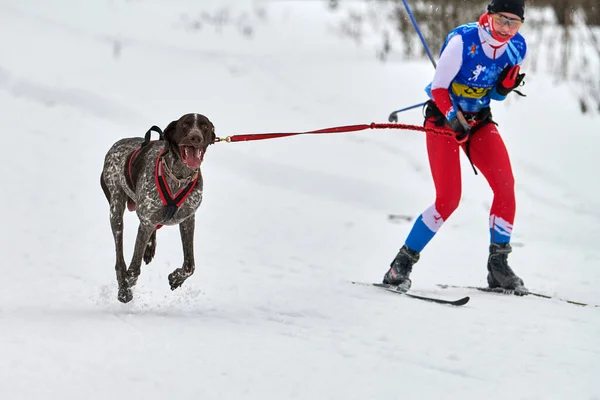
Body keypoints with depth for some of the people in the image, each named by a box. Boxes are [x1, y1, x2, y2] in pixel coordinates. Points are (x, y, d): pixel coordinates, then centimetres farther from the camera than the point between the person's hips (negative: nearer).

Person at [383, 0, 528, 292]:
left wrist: (507, 85, -15)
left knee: (505, 186, -14)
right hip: (444, 119, -5)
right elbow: (437, 88, -18)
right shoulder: (463, 41, -23)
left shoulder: (517, 47, -6)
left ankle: (498, 267, -1)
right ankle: (402, 264, -3)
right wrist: (454, 118, -34)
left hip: (479, 120, 5)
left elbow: (496, 94, 8)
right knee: (448, 199, -16)